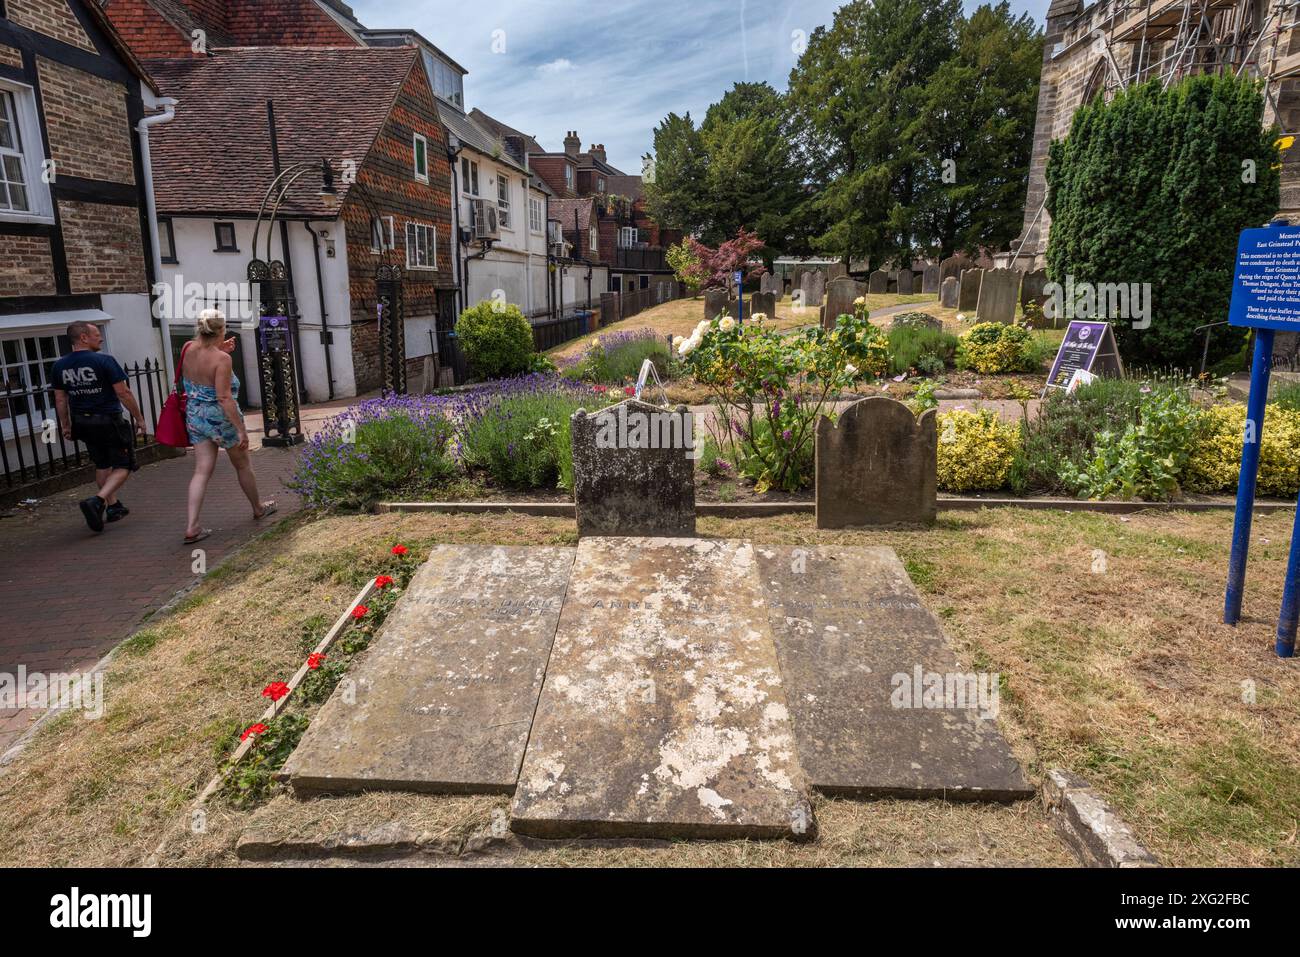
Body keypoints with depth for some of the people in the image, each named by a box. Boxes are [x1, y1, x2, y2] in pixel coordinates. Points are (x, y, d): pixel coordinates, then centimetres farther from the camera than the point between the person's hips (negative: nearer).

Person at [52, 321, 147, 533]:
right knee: (123, 466, 2)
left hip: (82, 422, 7)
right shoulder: (104, 361, -14)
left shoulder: (60, 366, 4)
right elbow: (123, 393, -14)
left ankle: (113, 507, 27)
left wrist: (65, 425, 20)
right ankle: (97, 502, -17)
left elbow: (60, 400, 10)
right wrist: (139, 418, -5)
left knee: (102, 466, 21)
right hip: (108, 420, -6)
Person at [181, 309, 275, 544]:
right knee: (243, 465, 16)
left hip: (195, 417, 6)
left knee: (202, 470, 4)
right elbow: (224, 397, -25)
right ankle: (258, 508, 36)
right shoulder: (221, 359, -22)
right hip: (221, 417, -5)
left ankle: (192, 527, -4)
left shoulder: (188, 349, -3)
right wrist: (241, 429, -21)